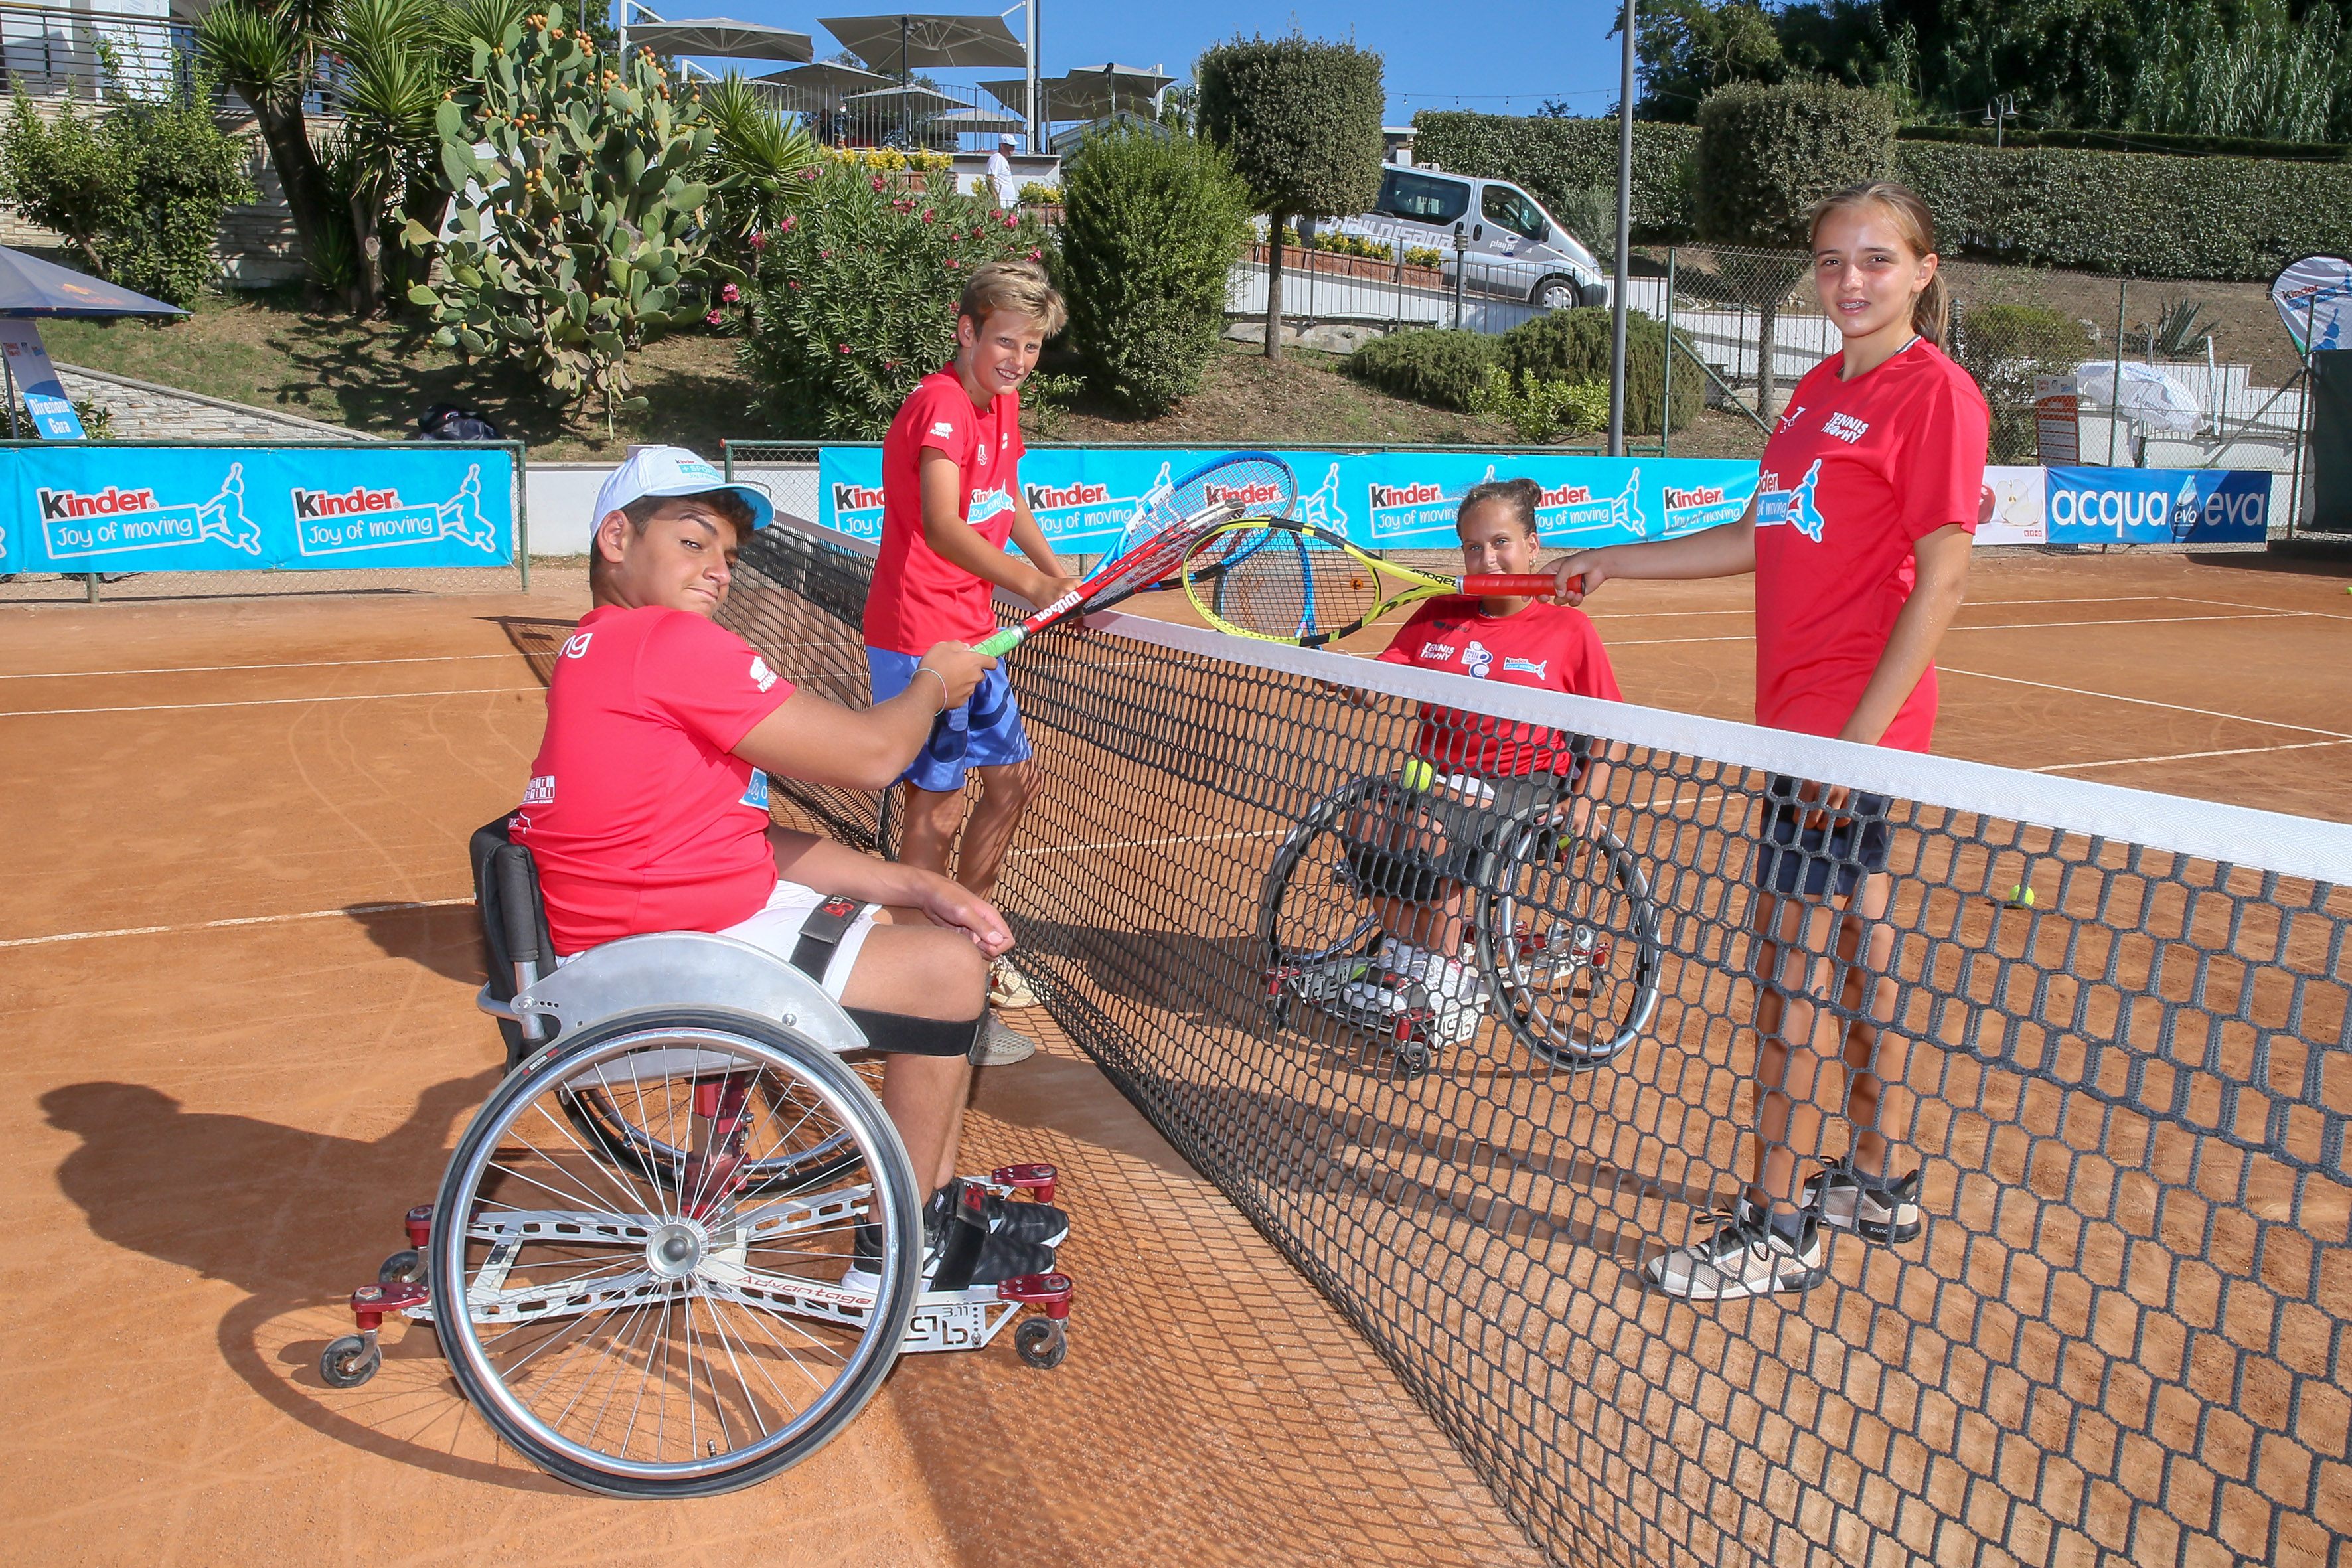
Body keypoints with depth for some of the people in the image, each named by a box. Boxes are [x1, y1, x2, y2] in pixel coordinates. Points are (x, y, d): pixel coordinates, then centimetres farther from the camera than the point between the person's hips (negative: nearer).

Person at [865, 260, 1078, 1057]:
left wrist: (1058, 574, 15)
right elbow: (941, 527, -34)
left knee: (1012, 778, 17)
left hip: (972, 636, 10)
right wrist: (1028, 583, -45)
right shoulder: (941, 404, -19)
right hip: (919, 640, -10)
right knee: (938, 811, -5)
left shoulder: (1003, 404, 10)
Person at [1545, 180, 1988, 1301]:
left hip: (1854, 724, -8)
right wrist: (1618, 561, 23)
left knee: (1792, 968, -5)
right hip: (1803, 721, 8)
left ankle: (1775, 1229, 6)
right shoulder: (1818, 390, 15)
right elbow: (1758, 540, 22)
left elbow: (1942, 580, -15)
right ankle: (1878, 1186, 28)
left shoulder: (1935, 392, -10)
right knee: (1858, 952, 15)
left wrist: (1861, 732, -19)